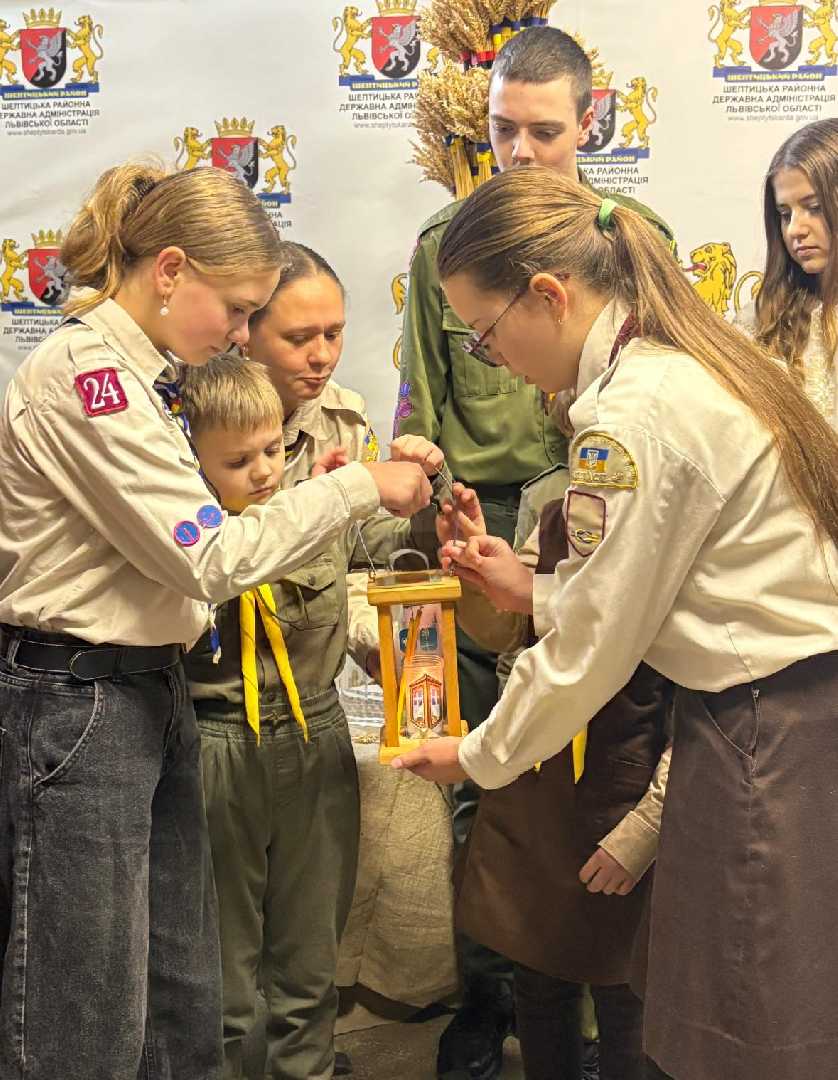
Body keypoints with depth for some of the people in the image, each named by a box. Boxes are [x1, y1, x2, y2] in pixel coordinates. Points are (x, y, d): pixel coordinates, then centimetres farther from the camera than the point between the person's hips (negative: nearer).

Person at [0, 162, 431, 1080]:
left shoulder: (133, 374, 14)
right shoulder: (83, 374, -16)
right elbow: (210, 556, -18)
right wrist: (359, 486, -10)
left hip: (150, 690, 10)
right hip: (74, 702, -10)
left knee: (183, 1004, 16)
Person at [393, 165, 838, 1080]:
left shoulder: (632, 414, -20)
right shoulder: (689, 362, 8)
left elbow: (591, 646, -13)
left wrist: (481, 757, 3)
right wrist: (538, 591, 10)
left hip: (763, 736, -9)